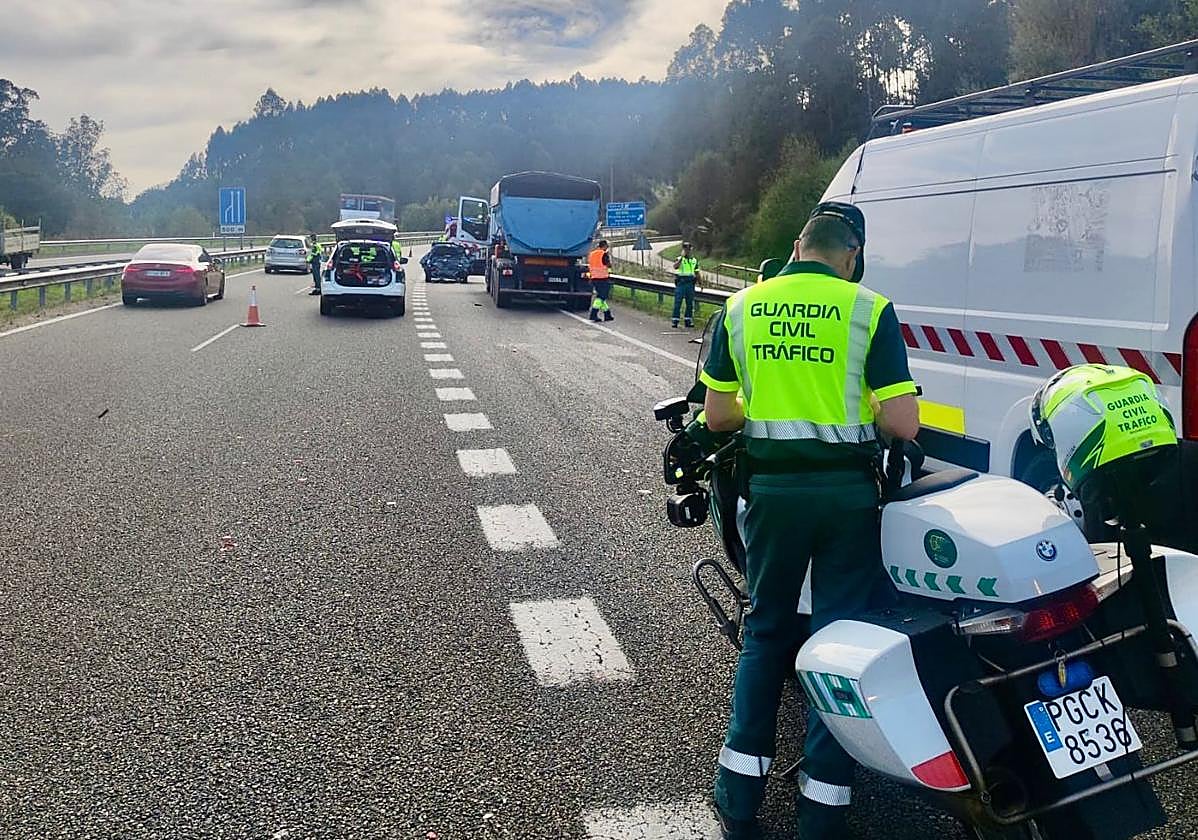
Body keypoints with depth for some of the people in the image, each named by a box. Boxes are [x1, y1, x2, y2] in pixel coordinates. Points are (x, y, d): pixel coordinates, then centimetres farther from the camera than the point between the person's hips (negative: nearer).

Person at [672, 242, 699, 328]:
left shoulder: (694, 260, 13)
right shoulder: (679, 259, 1)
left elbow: (697, 273, 18)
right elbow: (675, 267, -20)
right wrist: (682, 257, -20)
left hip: (690, 283, 4)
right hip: (680, 283, -4)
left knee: (690, 303, 5)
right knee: (677, 303, -6)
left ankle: (688, 320, 12)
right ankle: (674, 321, -3)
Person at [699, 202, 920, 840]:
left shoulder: (741, 307, 2)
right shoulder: (870, 311, -7)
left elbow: (717, 415, 4)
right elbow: (902, 424, -12)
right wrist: (857, 413, 9)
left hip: (772, 489, 3)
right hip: (847, 492, -2)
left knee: (766, 632, 16)